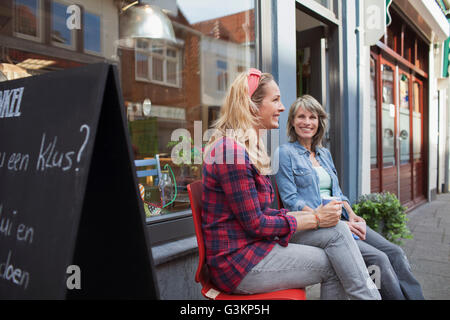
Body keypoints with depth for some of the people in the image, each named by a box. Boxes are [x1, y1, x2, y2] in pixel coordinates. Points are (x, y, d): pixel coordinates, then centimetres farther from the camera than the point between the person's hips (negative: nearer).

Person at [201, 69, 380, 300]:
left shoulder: (249, 148, 13)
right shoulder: (231, 151, -20)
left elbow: (261, 212, 11)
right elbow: (255, 224, -19)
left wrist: (313, 213, 1)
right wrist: (315, 219, -10)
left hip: (252, 247, 9)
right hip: (238, 262, -9)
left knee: (336, 230, -3)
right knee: (333, 265, -8)